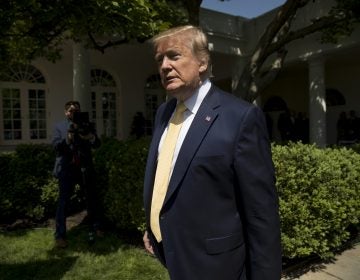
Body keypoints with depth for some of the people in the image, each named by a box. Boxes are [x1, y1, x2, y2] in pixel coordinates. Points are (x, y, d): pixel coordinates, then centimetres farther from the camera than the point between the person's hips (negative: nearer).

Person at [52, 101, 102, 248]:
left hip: (85, 168, 3)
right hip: (66, 169, -2)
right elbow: (56, 145, -7)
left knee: (91, 199, 12)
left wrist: (90, 137, -20)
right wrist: (68, 137, -24)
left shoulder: (86, 125, 9)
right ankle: (60, 235, 5)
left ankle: (95, 228, 28)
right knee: (63, 202, -2)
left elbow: (97, 143, 1)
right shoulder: (59, 126, 6)